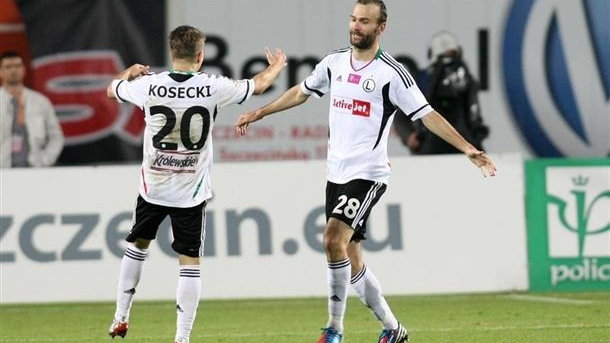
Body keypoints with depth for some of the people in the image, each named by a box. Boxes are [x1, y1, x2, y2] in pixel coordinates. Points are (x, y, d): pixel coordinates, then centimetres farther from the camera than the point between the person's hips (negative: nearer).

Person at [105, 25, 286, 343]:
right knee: (190, 263, 2)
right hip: (191, 192, -2)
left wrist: (130, 72, 33)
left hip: (153, 187, 2)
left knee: (137, 245, 23)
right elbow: (258, 85, 7)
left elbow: (112, 90, 12)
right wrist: (276, 66, 29)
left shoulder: (149, 85, -10)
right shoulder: (212, 87, -11)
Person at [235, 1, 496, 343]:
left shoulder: (392, 73, -10)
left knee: (334, 240, -22)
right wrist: (258, 113, 29)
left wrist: (468, 148, -20)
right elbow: (301, 93, 24)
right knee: (351, 258, 9)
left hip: (368, 174, -7)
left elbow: (427, 115, -12)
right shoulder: (334, 63, 8)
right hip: (337, 173, 7)